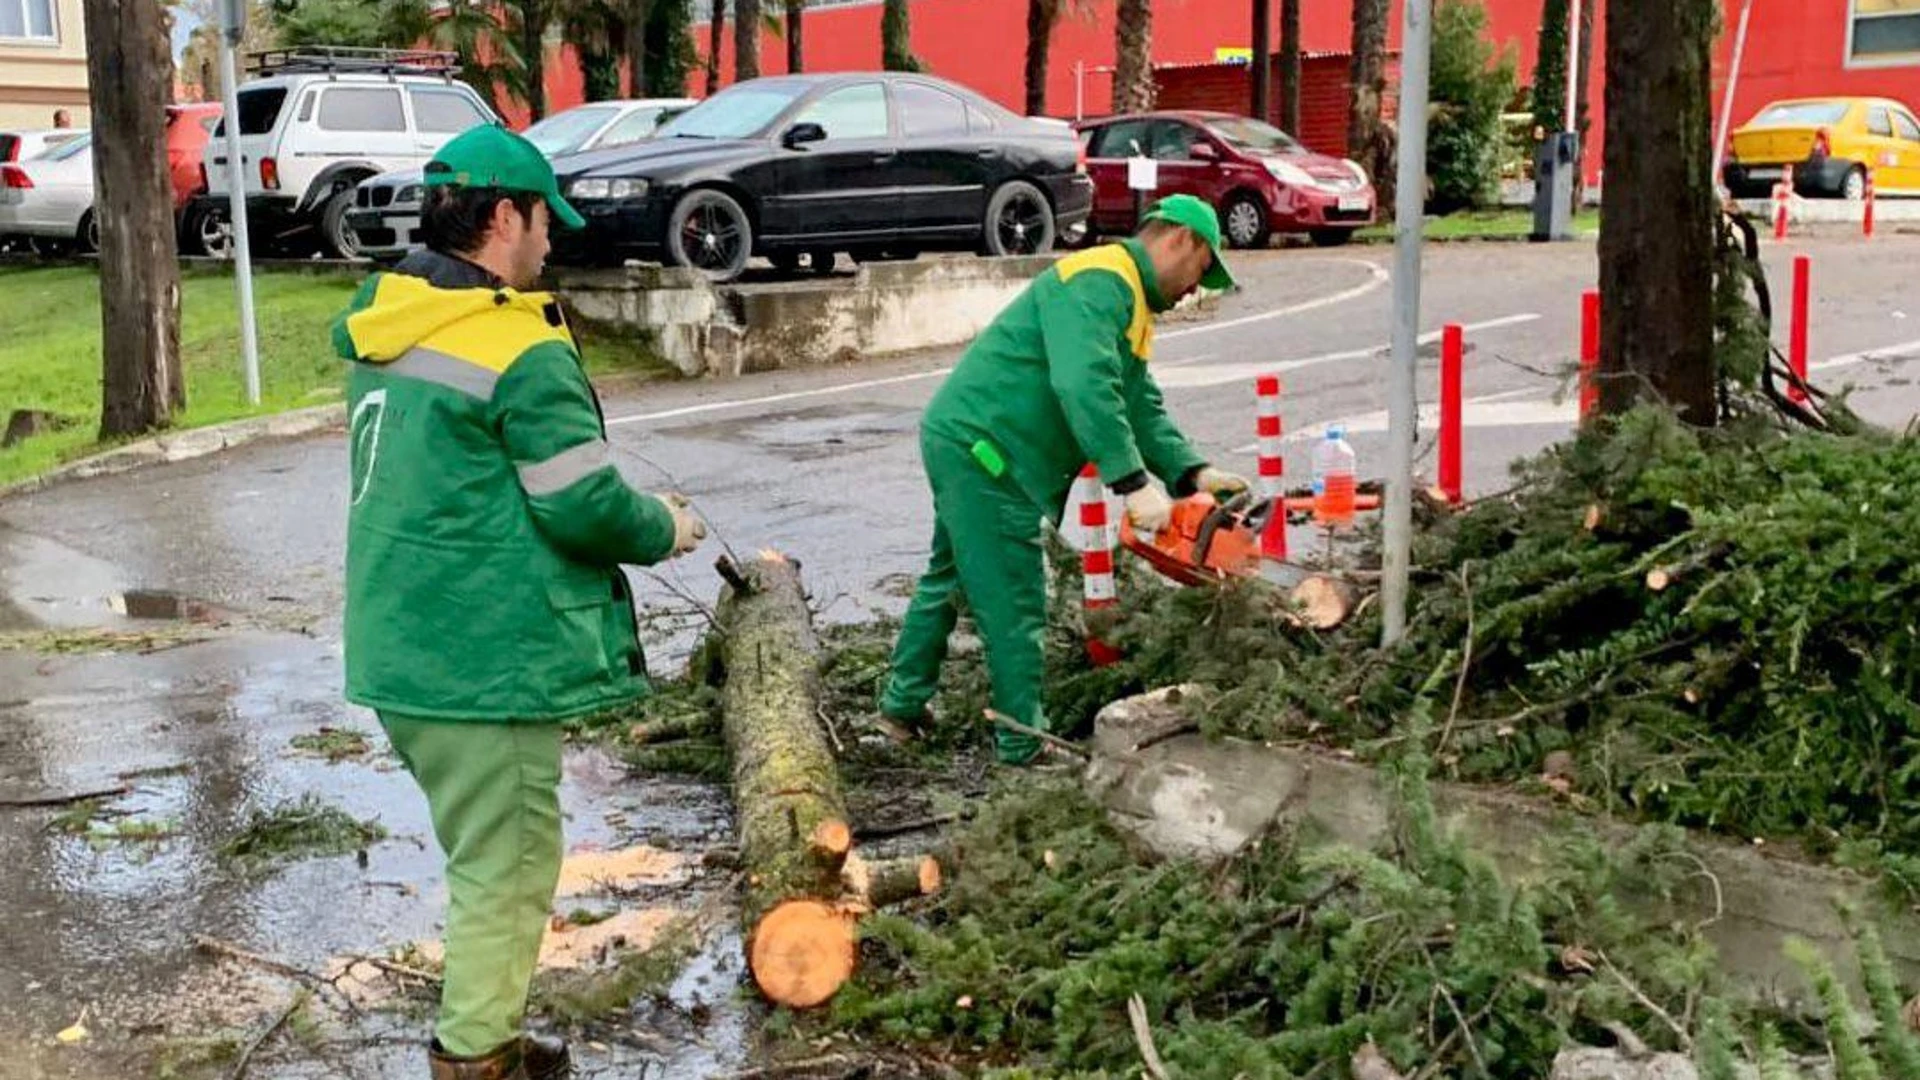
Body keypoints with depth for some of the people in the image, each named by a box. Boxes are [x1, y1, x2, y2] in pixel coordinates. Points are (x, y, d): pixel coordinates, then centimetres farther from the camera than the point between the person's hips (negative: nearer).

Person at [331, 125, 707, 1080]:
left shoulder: (382, 325, 9)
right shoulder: (522, 353, -18)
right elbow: (585, 509, -18)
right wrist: (664, 529, 3)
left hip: (396, 649, 9)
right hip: (483, 665, -9)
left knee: (485, 855, 22)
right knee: (506, 867, 4)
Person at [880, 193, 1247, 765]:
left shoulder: (1129, 304, 18)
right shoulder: (1100, 281, -17)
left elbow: (1141, 409, 12)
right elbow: (1084, 386, -32)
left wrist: (1192, 473, -3)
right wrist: (1135, 484, -33)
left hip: (965, 447, 11)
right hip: (982, 449, -11)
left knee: (951, 577, 24)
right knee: (1015, 608, -2)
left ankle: (904, 701, 37)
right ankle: (1022, 745, 7)